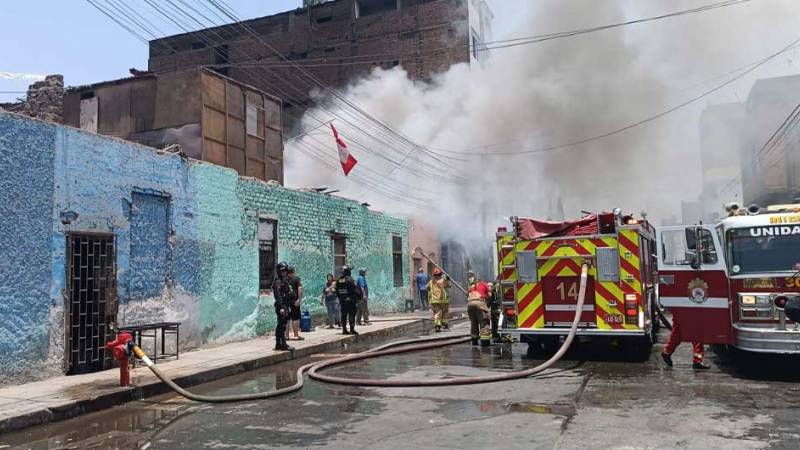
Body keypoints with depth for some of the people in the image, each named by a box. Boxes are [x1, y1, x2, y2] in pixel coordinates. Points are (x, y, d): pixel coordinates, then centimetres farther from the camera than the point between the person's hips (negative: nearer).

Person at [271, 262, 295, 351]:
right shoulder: (278, 282, -11)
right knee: (282, 325, -9)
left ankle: (278, 344, 19)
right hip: (281, 306, -9)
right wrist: (281, 307, -26)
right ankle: (283, 344, -8)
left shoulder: (287, 281, 17)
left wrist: (289, 307, 23)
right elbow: (278, 296, -19)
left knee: (280, 325, 13)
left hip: (286, 306, 9)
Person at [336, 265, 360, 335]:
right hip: (351, 300, -6)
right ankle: (352, 329, -3)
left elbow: (337, 291, 10)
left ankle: (344, 329, 11)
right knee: (352, 314, -1)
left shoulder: (338, 280, 6)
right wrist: (359, 297, -5)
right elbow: (355, 289, -15)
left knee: (343, 315, 10)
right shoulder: (350, 279, -13)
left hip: (342, 300, 6)